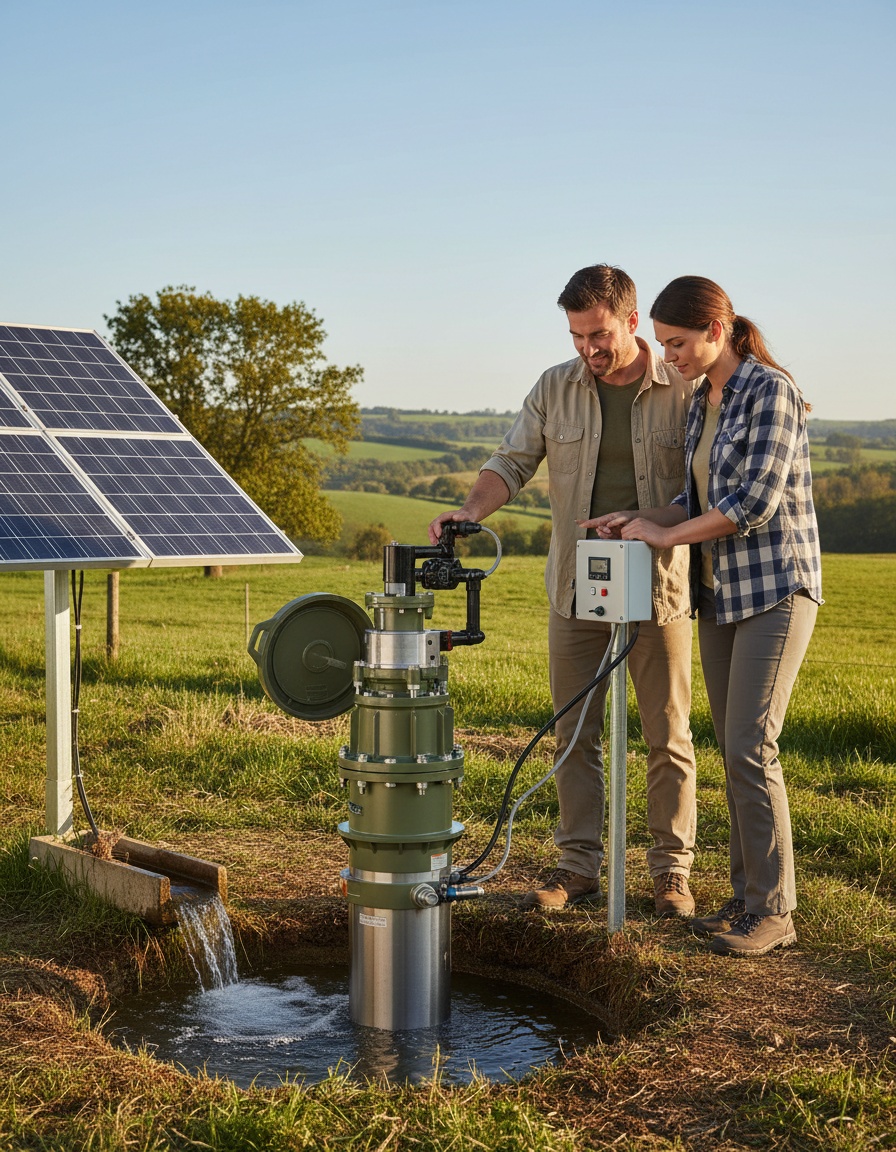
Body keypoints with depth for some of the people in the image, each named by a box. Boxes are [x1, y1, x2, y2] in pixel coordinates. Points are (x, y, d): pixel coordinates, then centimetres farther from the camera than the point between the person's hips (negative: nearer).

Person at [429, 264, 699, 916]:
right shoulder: (556, 389, 4)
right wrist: (471, 510, -15)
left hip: (658, 587, -2)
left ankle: (672, 872, 17)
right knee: (575, 734, 7)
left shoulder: (683, 392, -3)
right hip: (576, 588, 2)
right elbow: (513, 461, 3)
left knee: (667, 736, 5)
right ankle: (579, 867, 17)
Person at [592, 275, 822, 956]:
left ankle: (773, 912, -1)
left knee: (750, 749, -11)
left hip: (776, 588, -8)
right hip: (719, 592, 8)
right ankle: (748, 896, 17)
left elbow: (754, 502, -20)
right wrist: (640, 520, 2)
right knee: (735, 751, 9)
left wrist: (666, 535, -12)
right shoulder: (702, 401, 12)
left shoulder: (771, 391, -13)